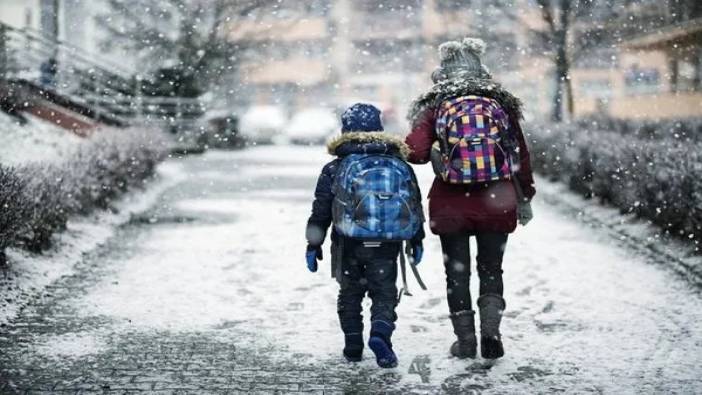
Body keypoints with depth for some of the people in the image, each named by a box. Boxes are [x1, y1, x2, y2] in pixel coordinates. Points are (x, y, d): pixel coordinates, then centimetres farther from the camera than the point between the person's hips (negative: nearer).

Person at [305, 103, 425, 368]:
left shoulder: (334, 169, 2)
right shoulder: (400, 166, 7)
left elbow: (321, 211, 1)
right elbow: (415, 206, 11)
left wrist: (313, 245, 8)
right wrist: (417, 241, 20)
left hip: (349, 245, 0)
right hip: (386, 246, 0)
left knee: (350, 292, 16)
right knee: (384, 292, 6)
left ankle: (353, 345, 13)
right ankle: (380, 332, -20)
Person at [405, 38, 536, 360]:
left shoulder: (435, 108, -3)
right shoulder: (502, 106, 3)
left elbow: (415, 151, -14)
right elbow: (522, 156, 7)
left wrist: (433, 155, 9)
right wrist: (525, 198, 17)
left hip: (451, 206, -1)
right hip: (497, 203, 1)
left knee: (457, 273, 11)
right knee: (491, 269, 15)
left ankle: (465, 341, 13)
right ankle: (491, 330, -1)